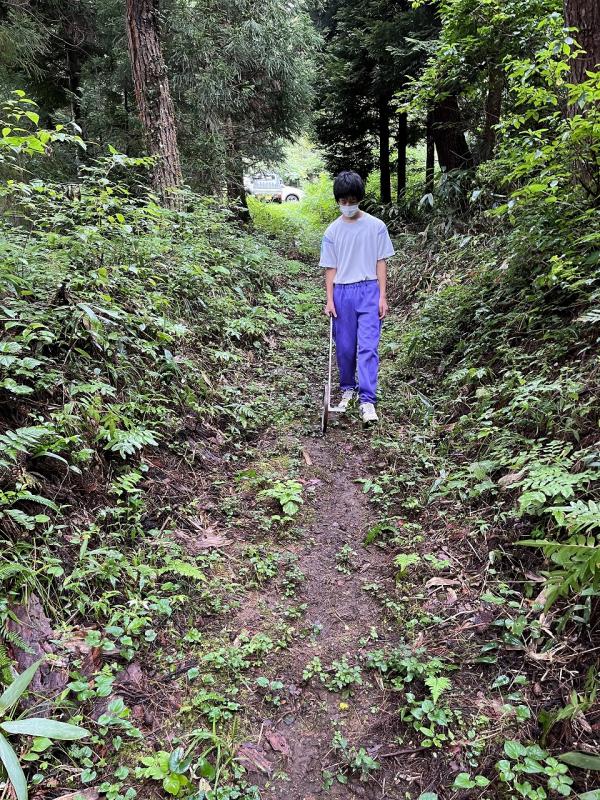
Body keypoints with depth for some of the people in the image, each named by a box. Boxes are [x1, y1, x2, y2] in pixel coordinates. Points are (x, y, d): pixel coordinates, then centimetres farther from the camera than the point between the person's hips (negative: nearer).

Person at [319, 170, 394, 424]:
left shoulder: (376, 226, 2)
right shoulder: (332, 231, 6)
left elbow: (380, 262, 2)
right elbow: (330, 268, 7)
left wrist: (382, 296, -3)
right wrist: (329, 299, 0)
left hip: (369, 291, -2)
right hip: (342, 293, 2)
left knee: (367, 347, -10)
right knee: (344, 347, 8)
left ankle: (367, 400, -12)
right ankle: (347, 389, 29)